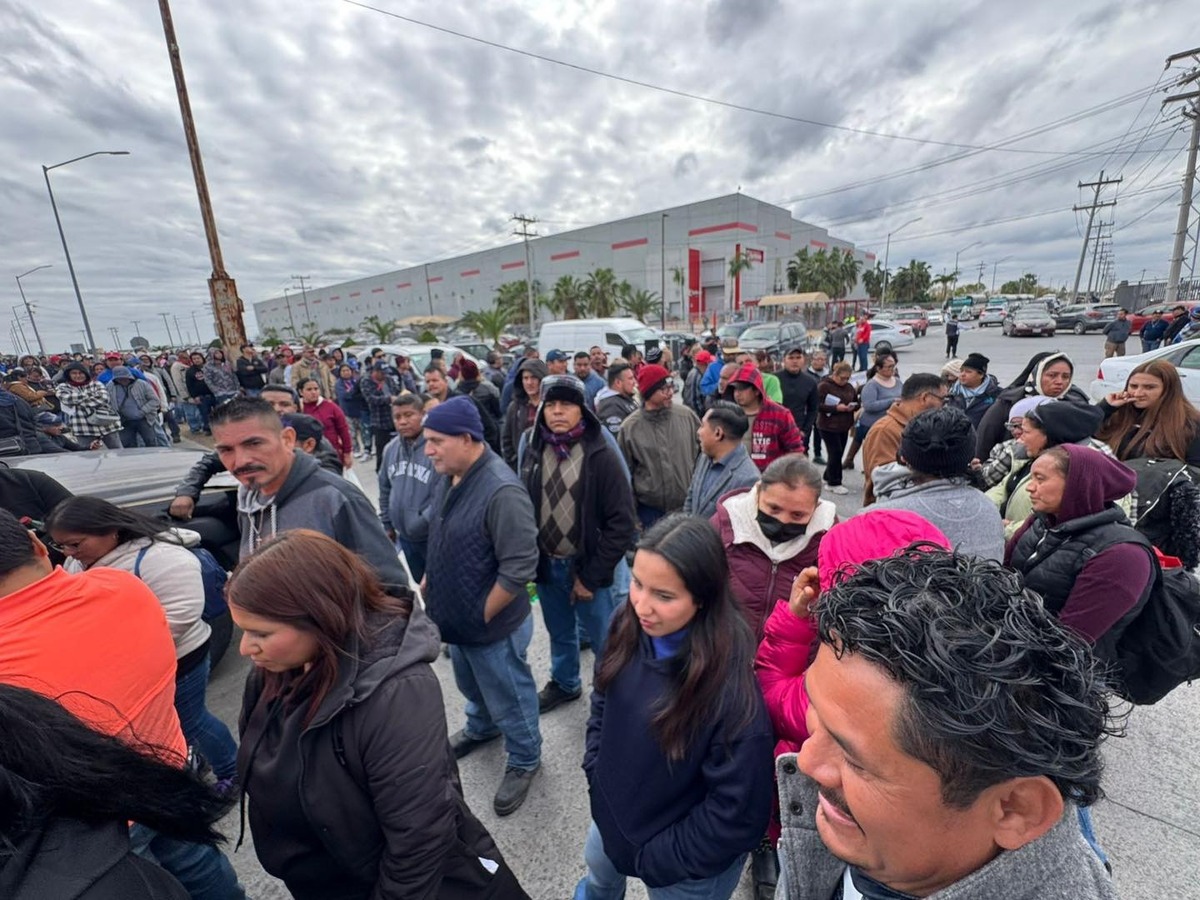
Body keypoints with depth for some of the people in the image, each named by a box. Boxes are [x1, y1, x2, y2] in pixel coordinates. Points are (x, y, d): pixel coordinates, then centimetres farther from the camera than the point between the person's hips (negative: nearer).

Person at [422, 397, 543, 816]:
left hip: (492, 625, -8)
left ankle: (524, 761, 42)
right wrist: (429, 581, 9)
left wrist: (482, 616, -18)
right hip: (455, 617, 8)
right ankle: (481, 726, 60)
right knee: (471, 685, 32)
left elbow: (519, 568, -29)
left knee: (508, 697, 16)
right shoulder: (450, 476, -3)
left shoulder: (501, 491, -31)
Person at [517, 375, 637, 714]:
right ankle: (564, 684, 48)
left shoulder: (601, 455, -15)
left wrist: (591, 576, -14)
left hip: (586, 568, -4)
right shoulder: (532, 449, -1)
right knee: (559, 633, 24)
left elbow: (622, 523, -15)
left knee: (603, 641, 12)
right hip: (546, 565, 5)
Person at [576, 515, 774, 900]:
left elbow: (738, 811, -26)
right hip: (613, 813, 6)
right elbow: (603, 701, 0)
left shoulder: (732, 684, -37)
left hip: (686, 868, -6)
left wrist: (654, 858, -17)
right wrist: (597, 777, -5)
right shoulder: (630, 629, -19)